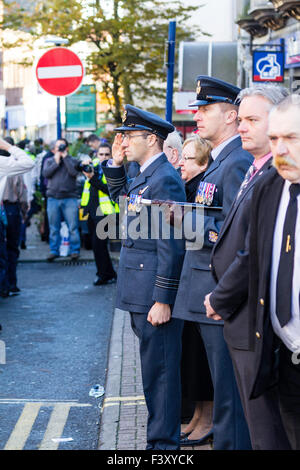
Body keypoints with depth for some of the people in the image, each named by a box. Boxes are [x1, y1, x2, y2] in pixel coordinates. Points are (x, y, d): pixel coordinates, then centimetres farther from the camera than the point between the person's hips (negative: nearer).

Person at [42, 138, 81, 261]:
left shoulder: (72, 160, 8)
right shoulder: (49, 161, 13)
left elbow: (74, 172, -12)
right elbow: (45, 173, -4)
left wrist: (65, 157, -7)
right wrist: (56, 161, -5)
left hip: (69, 198, -2)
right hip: (53, 198, 2)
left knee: (73, 227, -4)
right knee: (54, 227, 5)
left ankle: (75, 250, 3)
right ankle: (54, 251, 13)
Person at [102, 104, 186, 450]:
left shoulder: (165, 180, -18)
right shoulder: (145, 176, 12)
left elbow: (171, 247, -22)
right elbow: (120, 195, 34)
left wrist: (162, 301, -22)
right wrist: (115, 163, 16)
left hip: (155, 297, -10)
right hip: (141, 295, 10)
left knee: (159, 372, -2)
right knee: (154, 369, 19)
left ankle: (163, 443, 7)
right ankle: (162, 437, 31)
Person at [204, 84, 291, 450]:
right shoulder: (257, 171, 14)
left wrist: (220, 300, -11)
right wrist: (222, 299, 8)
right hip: (242, 323, 10)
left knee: (267, 433, -1)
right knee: (258, 420, 19)